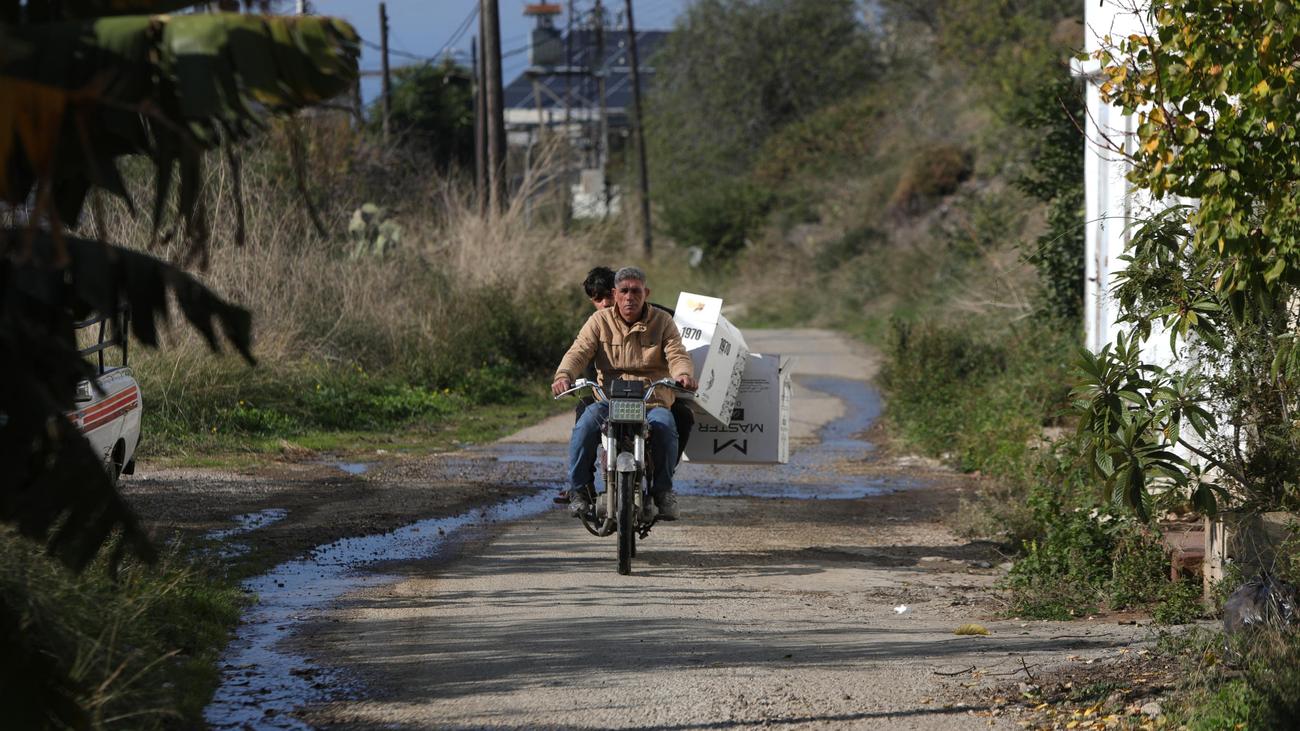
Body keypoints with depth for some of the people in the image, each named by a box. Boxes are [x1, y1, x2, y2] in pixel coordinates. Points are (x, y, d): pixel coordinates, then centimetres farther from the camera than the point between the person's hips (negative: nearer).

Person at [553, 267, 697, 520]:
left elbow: (677, 355, -2)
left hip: (654, 401, 0)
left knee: (665, 426, -34)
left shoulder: (662, 321, 10)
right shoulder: (600, 321, 9)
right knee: (585, 425, -30)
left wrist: (683, 373, -27)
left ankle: (663, 490, -15)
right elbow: (579, 351, -3)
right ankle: (579, 489, -14)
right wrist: (564, 375, -25)